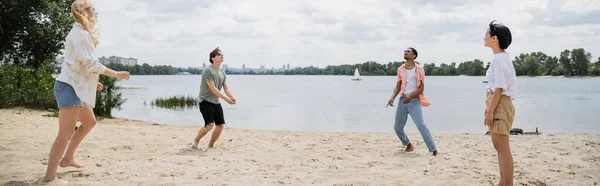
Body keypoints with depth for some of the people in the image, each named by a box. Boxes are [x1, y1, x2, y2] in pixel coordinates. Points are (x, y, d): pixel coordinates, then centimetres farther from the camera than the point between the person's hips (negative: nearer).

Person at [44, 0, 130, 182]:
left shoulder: (81, 33, 17)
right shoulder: (80, 34, -14)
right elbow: (91, 64, -19)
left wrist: (92, 82, 22)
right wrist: (116, 74, -11)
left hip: (75, 87, 11)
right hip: (69, 87, -11)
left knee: (89, 122, 22)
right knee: (66, 133, -13)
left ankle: (67, 159, 27)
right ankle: (50, 176, -13)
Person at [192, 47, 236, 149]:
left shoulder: (222, 72, 12)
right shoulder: (208, 70, -14)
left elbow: (226, 88, 8)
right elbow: (213, 89, -20)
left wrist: (232, 97, -13)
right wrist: (226, 99, -23)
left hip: (216, 102, 8)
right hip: (206, 102, -8)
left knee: (220, 125, 2)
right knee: (210, 125, -18)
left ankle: (211, 145, 19)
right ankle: (196, 141, 5)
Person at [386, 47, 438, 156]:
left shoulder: (419, 69, -2)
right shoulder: (400, 69, 12)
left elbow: (421, 88, -7)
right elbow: (398, 87, 13)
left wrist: (411, 97, -23)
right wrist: (392, 98, -5)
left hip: (414, 100, -6)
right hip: (402, 100, 6)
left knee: (421, 125, -18)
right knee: (397, 127, 9)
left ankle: (433, 150, -17)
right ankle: (408, 145, 32)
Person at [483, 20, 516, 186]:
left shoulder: (500, 59, -17)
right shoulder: (500, 57, 14)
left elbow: (499, 88, -20)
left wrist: (491, 111, -19)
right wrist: (489, 108, 19)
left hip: (500, 105, -11)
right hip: (497, 104, 11)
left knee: (503, 148, -6)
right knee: (498, 145, 17)